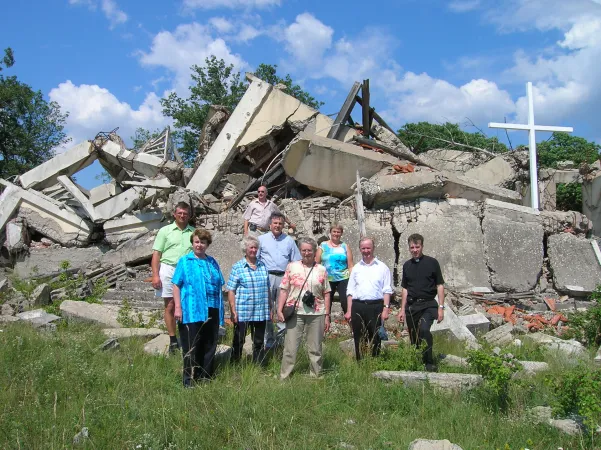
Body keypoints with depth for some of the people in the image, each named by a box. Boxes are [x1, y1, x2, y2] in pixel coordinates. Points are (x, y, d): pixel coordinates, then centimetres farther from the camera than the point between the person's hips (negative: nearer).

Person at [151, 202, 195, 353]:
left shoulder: (194, 232, 10)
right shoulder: (165, 231, 6)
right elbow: (156, 254, 2)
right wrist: (155, 275, -6)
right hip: (168, 270, -1)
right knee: (170, 307, 4)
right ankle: (173, 340, 12)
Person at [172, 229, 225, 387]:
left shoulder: (213, 262, 15)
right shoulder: (184, 261, 1)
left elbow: (219, 286, 18)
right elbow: (176, 285, -3)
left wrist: (220, 309, 14)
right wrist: (178, 307, -11)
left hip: (211, 312, 5)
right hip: (191, 312, -5)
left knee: (209, 347, 10)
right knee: (191, 348, 0)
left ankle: (206, 378, 21)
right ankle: (189, 381, 8)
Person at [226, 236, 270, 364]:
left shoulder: (262, 265, 10)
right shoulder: (237, 267, -3)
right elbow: (231, 291, -5)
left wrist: (270, 309, 14)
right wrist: (233, 311, -11)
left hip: (261, 312, 4)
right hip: (243, 313, -4)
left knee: (259, 342, 12)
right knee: (239, 341, 6)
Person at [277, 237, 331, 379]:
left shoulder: (321, 270, 6)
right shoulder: (292, 267, 5)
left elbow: (326, 294, 7)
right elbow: (284, 290, 3)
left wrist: (327, 316, 3)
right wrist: (279, 310, -5)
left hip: (316, 314, 1)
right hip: (295, 313, -1)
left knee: (315, 349, 9)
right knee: (290, 348, 2)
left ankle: (316, 377, 21)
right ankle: (284, 378, 11)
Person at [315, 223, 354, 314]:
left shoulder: (345, 247, 7)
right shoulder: (323, 245, 6)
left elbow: (350, 266, 5)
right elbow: (316, 263, 5)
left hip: (343, 279, -1)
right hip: (327, 279, 1)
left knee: (345, 302, -11)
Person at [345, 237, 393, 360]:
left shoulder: (382, 267, 6)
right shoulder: (356, 268, 15)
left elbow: (387, 290, 2)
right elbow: (350, 291, 14)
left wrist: (386, 309, -8)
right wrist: (349, 311, 7)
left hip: (375, 306, -3)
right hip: (357, 306, 3)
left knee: (375, 339, 1)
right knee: (358, 340, 6)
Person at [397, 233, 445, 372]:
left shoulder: (432, 262, -1)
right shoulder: (407, 265, 11)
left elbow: (440, 285, -1)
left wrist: (441, 307, -7)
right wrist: (402, 309, 13)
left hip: (428, 304, -4)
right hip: (411, 306, 5)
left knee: (423, 329, -27)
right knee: (414, 338, 7)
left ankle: (429, 362, -18)